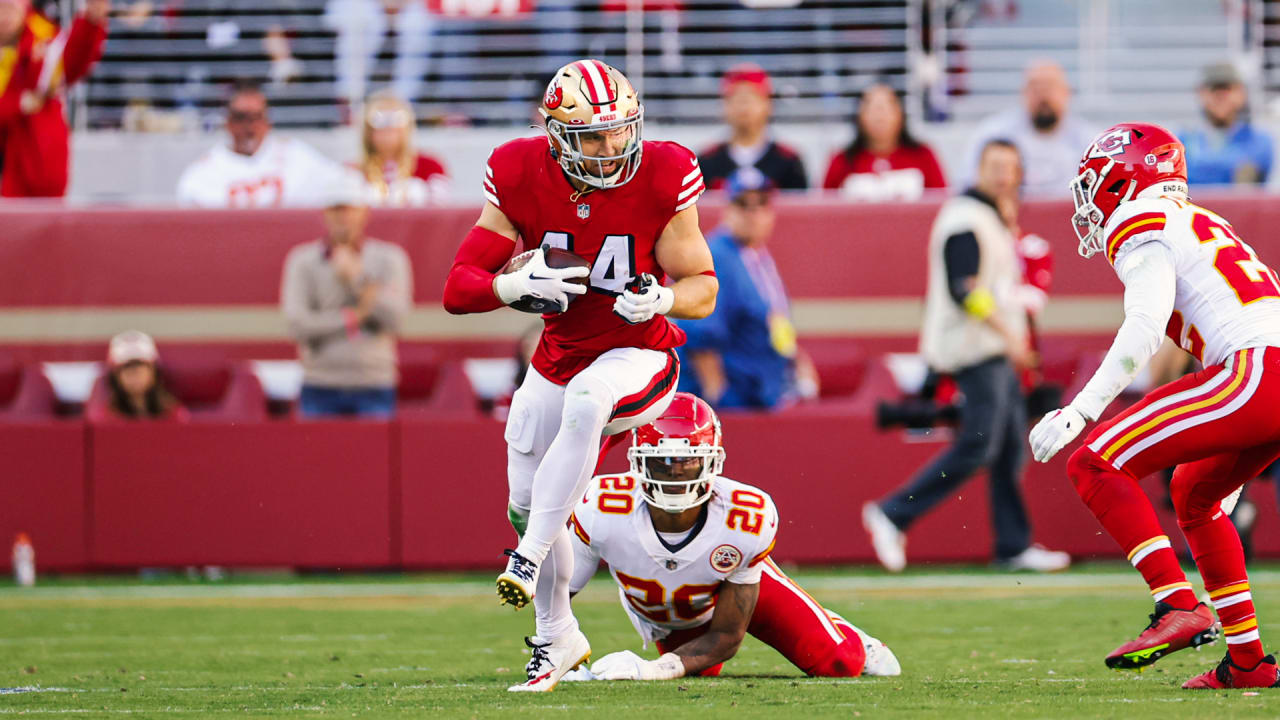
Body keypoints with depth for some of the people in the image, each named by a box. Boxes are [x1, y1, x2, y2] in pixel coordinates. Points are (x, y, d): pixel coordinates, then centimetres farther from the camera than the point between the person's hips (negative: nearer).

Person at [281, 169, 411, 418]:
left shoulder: (389, 258, 10)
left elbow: (394, 317, -4)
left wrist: (354, 275, -5)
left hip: (374, 389, 0)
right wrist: (355, 316, -6)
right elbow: (297, 324, -5)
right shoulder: (302, 260, 8)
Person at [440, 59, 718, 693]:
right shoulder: (521, 179, -13)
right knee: (527, 504, 8)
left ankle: (531, 555, -32)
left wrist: (661, 299, -33)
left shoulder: (661, 180, -18)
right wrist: (517, 285, -32)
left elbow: (703, 290, -10)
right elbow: (457, 288, -11)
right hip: (558, 361, 4)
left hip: (639, 358, -4)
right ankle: (558, 639, 31)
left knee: (586, 401, -38)